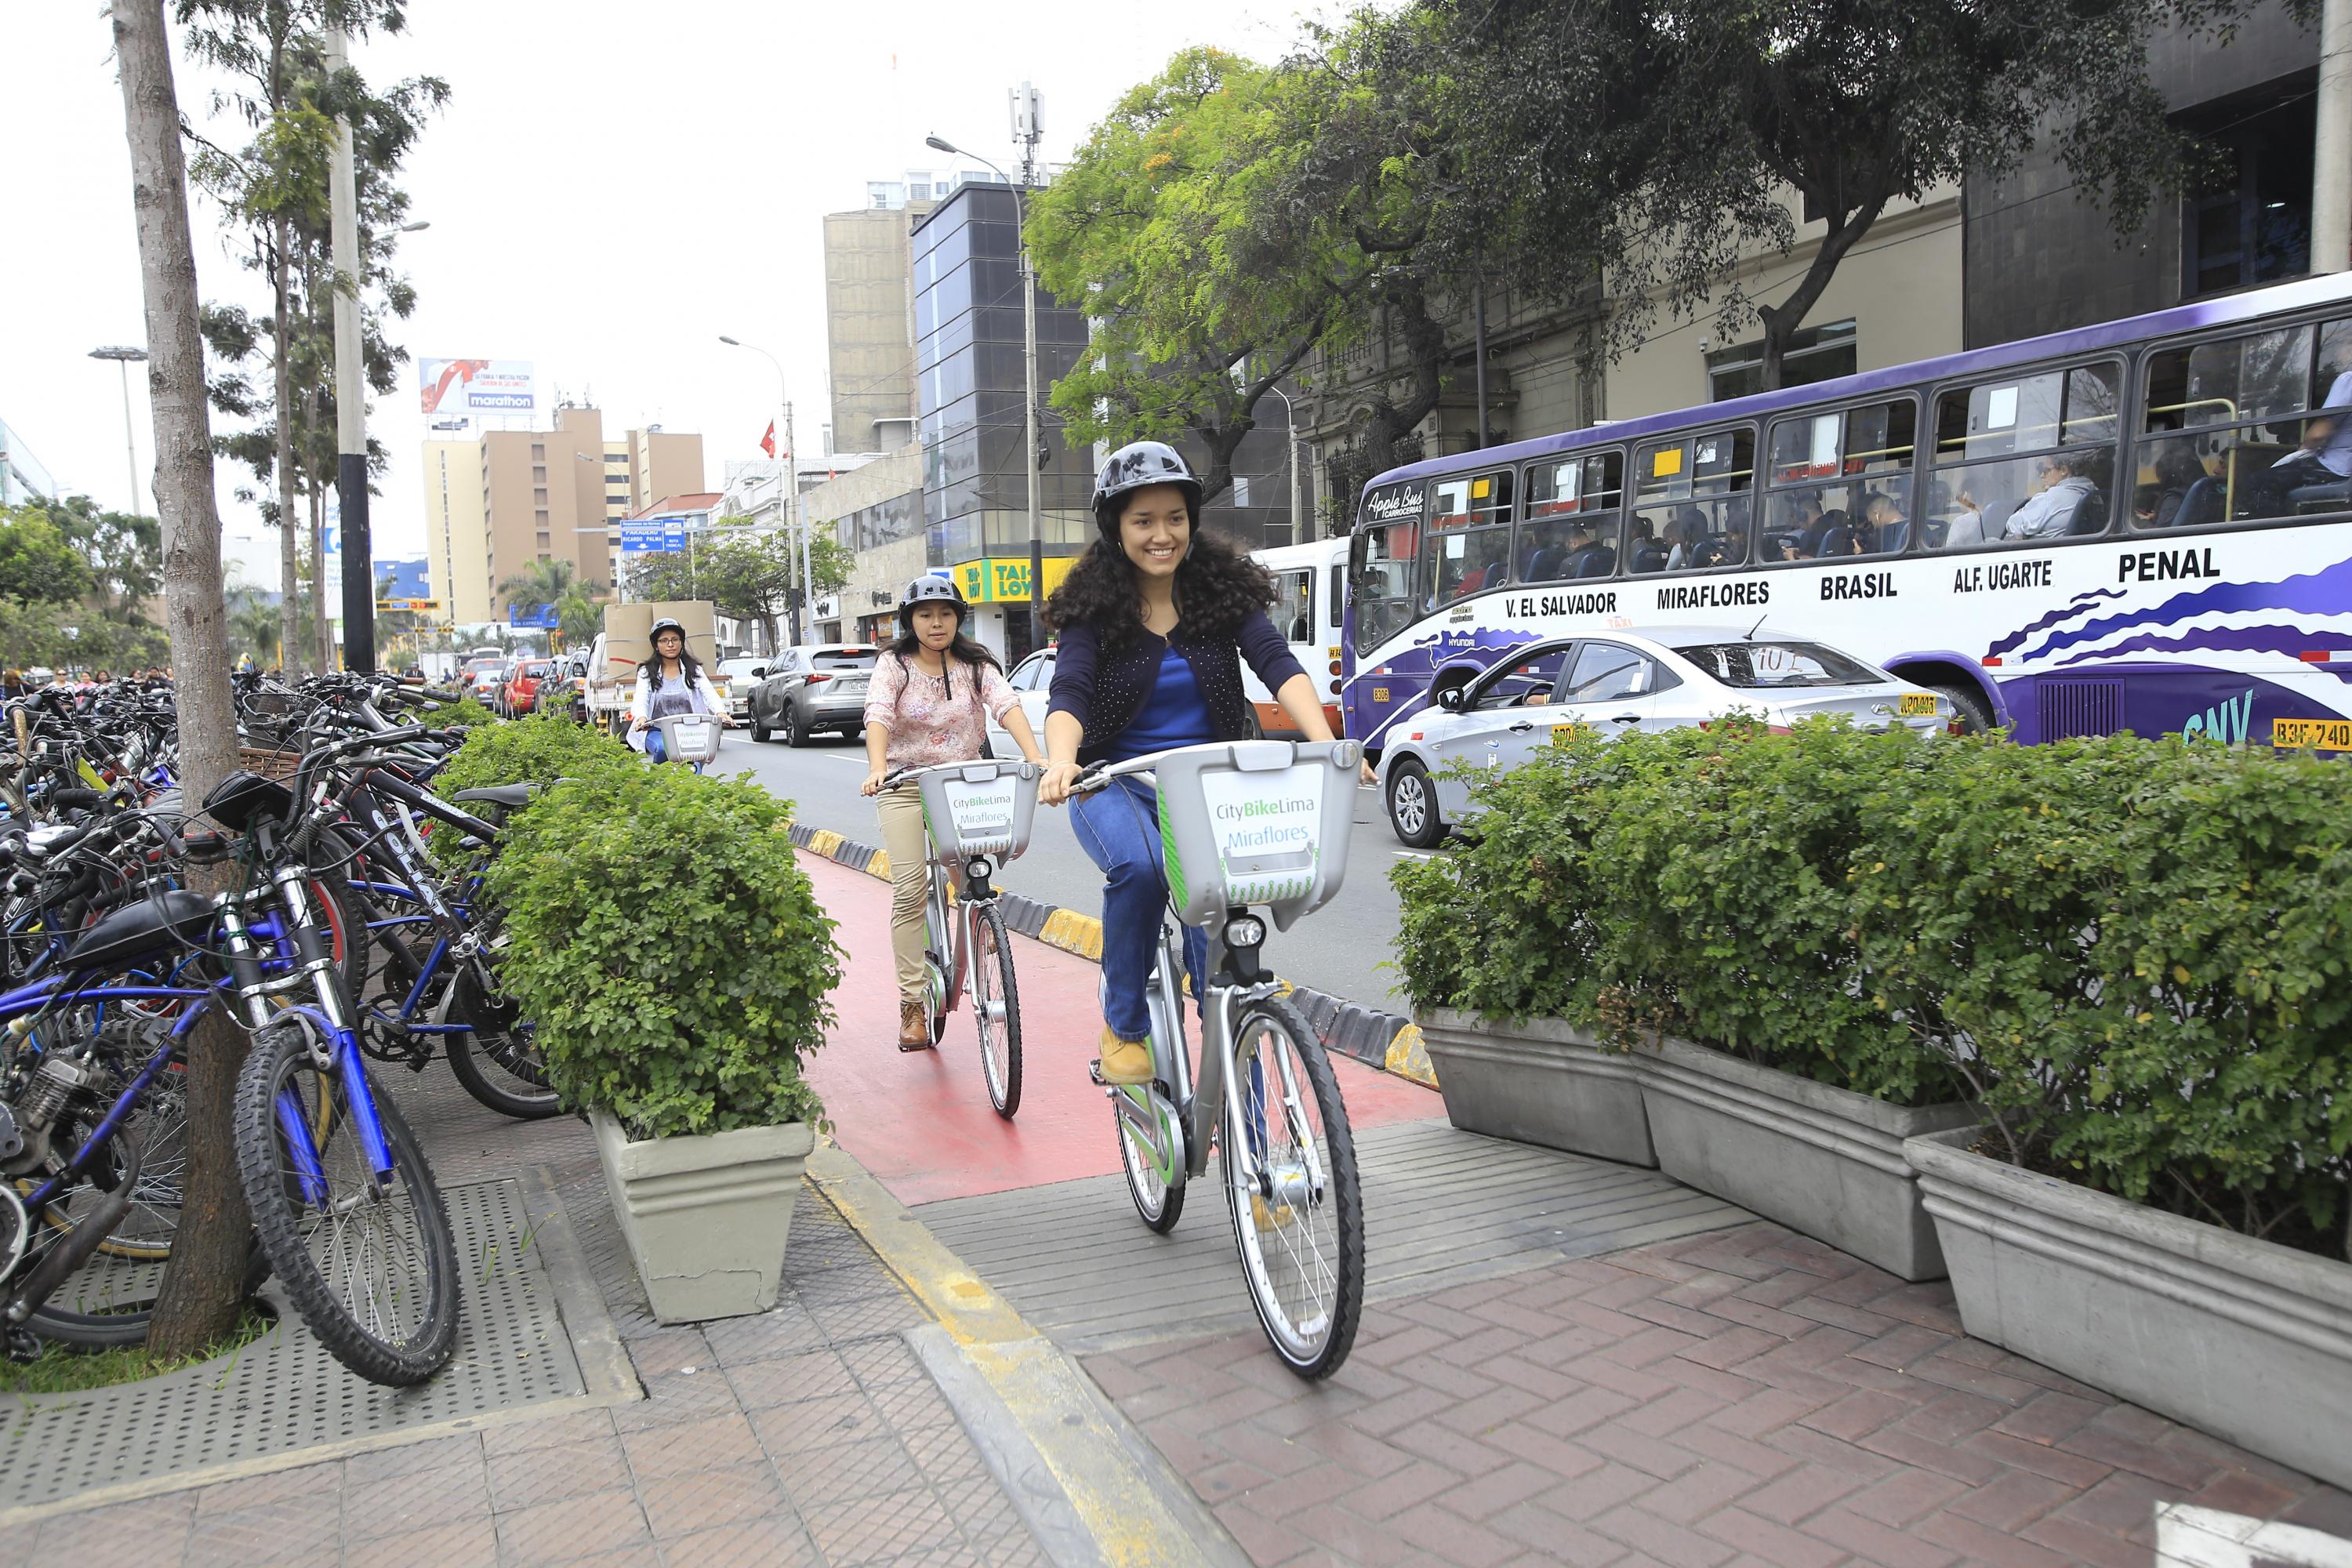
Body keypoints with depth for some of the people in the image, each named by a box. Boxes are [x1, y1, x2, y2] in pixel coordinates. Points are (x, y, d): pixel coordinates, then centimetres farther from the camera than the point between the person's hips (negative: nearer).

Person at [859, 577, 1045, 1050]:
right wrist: (877, 770, -38)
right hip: (906, 785, -1)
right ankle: (912, 1002, -5)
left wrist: (1035, 760, -33)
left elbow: (1007, 705, -15)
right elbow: (878, 715, -18)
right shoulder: (893, 665, -3)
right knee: (909, 890, -10)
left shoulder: (975, 665, 1)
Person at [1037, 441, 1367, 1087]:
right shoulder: (1094, 608, -4)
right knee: (1139, 865, -34)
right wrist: (1062, 761, -41)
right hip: (1118, 788, -1)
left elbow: (1278, 664, -15)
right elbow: (1068, 693, -18)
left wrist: (1327, 745, -33)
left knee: (1217, 930, -14)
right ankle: (1124, 1026, -11)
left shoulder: (1223, 588, 0)